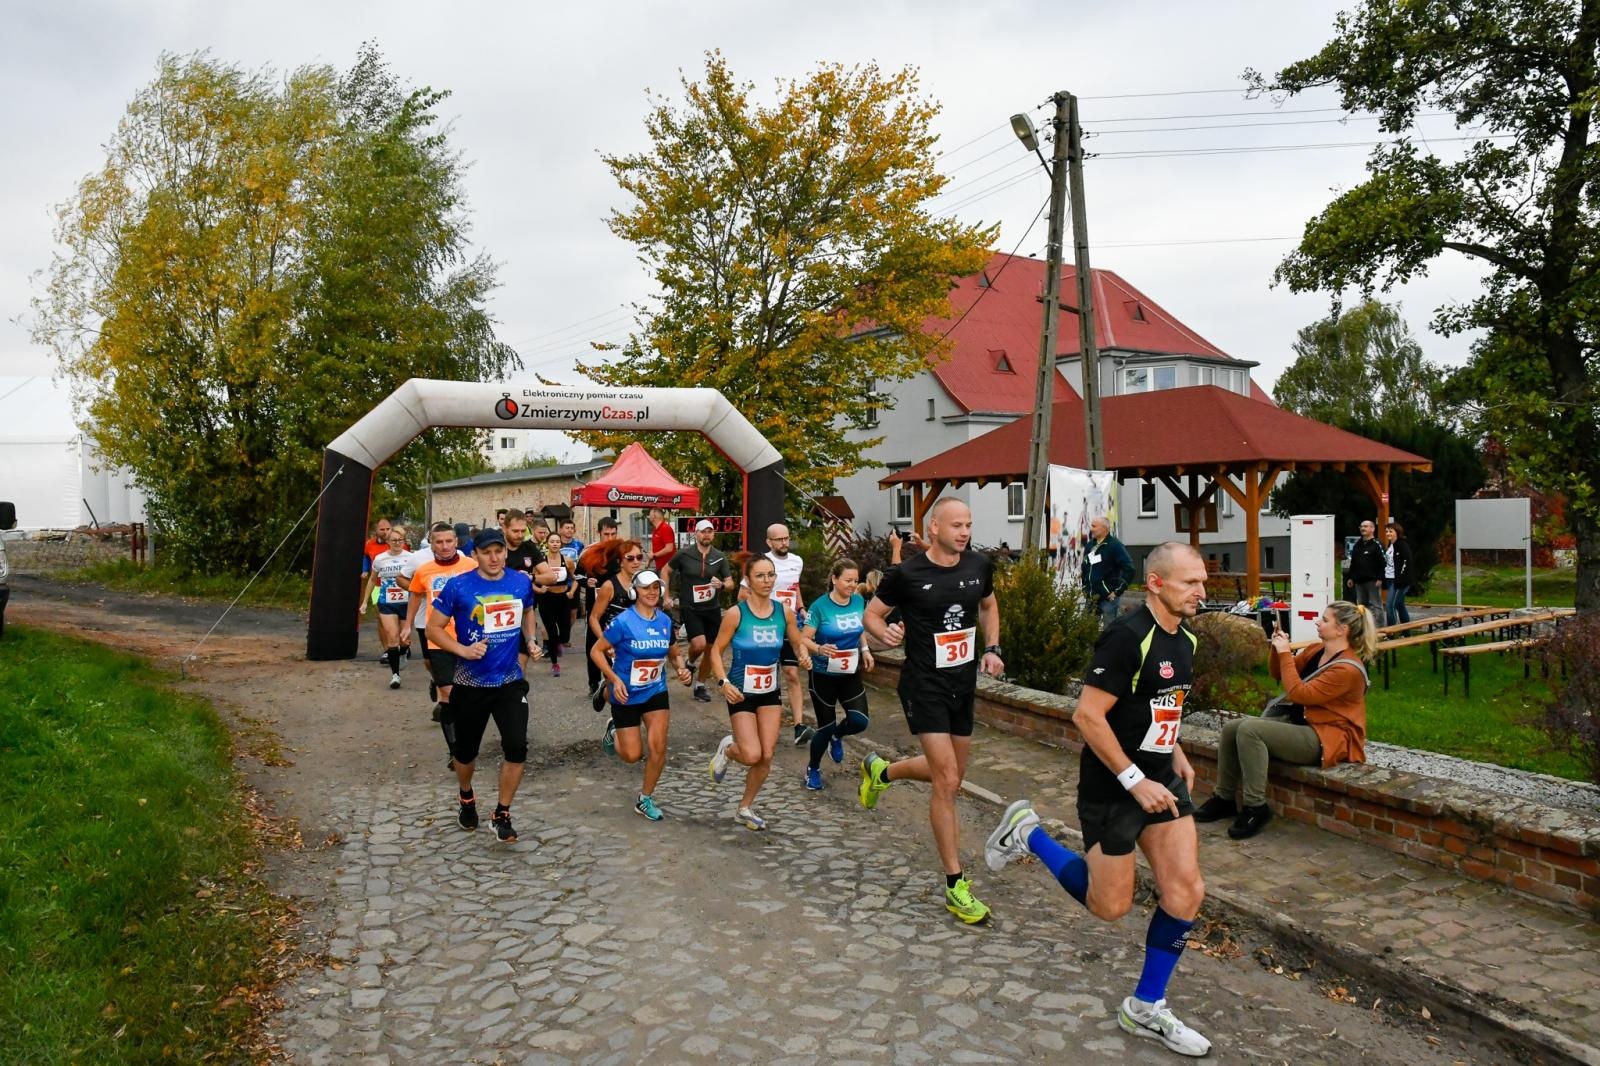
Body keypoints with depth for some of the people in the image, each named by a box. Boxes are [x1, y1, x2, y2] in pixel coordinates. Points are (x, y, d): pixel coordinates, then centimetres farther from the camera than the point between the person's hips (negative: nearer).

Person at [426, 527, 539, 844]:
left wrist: (530, 641, 3)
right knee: (466, 750, 15)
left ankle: (502, 814, 9)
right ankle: (466, 798, 46)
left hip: (510, 681, 2)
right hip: (470, 684, -1)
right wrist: (463, 650, -22)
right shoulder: (458, 586, -13)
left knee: (517, 747, -10)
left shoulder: (521, 582, -3)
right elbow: (434, 629, -8)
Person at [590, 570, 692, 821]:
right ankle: (614, 732, 38)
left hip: (656, 693, 4)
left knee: (658, 747, -7)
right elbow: (596, 651, -11)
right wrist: (614, 679, -22)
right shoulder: (623, 622, -17)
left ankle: (646, 800, 14)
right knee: (632, 755, 3)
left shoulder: (665, 621, -2)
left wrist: (681, 668, -10)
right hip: (626, 696, -3)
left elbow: (675, 654, 12)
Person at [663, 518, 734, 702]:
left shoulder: (720, 557, 0)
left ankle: (700, 686, 26)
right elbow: (666, 571, 7)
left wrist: (722, 585, -20)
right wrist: (666, 596, 2)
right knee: (699, 645, -21)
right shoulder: (684, 554, -7)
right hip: (690, 609, -3)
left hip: (712, 609, 3)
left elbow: (730, 584, 3)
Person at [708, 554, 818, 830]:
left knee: (767, 756, 3)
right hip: (741, 693, -4)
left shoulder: (784, 611, -5)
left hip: (770, 693, 4)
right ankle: (727, 749, 25)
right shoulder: (736, 614, -15)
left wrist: (813, 649, -10)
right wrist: (723, 682, -21)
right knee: (752, 755, -12)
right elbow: (717, 651, -8)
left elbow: (799, 642, 11)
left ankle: (745, 808, 25)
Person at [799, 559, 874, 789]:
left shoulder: (859, 602, -2)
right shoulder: (820, 606, -16)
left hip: (851, 675, 4)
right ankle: (813, 768, 30)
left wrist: (865, 649, 2)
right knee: (826, 727, 3)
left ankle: (836, 736, 24)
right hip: (824, 675, -4)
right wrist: (819, 648, -34)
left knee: (859, 721, -12)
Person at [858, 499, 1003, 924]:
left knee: (951, 775, 19)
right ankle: (956, 885, 1)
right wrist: (885, 633, -24)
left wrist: (992, 648, 4)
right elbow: (871, 614, -1)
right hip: (924, 686, -6)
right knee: (947, 780, -11)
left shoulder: (980, 566, -1)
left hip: (964, 684, 6)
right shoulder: (906, 574, -14)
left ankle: (880, 770, 47)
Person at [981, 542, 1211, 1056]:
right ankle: (1027, 833, 24)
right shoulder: (1127, 637, -22)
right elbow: (1088, 715, -24)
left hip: (1160, 779, 8)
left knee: (1186, 892, 2)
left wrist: (1174, 750, 11)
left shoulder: (1184, 637, 6)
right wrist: (1135, 781, -23)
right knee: (1111, 906, 5)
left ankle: (1145, 1008, 19)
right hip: (1112, 788, -8)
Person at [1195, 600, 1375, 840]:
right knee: (1231, 729, -3)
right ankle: (1224, 798, 8)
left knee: (1249, 729, -27)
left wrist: (1285, 653, -18)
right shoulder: (1316, 650, 7)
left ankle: (1255, 808, -18)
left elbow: (1298, 693, -24)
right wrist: (1277, 648, -1)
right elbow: (1278, 674, 17)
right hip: (1299, 723, 9)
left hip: (1326, 738, -9)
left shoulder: (1348, 669, -20)